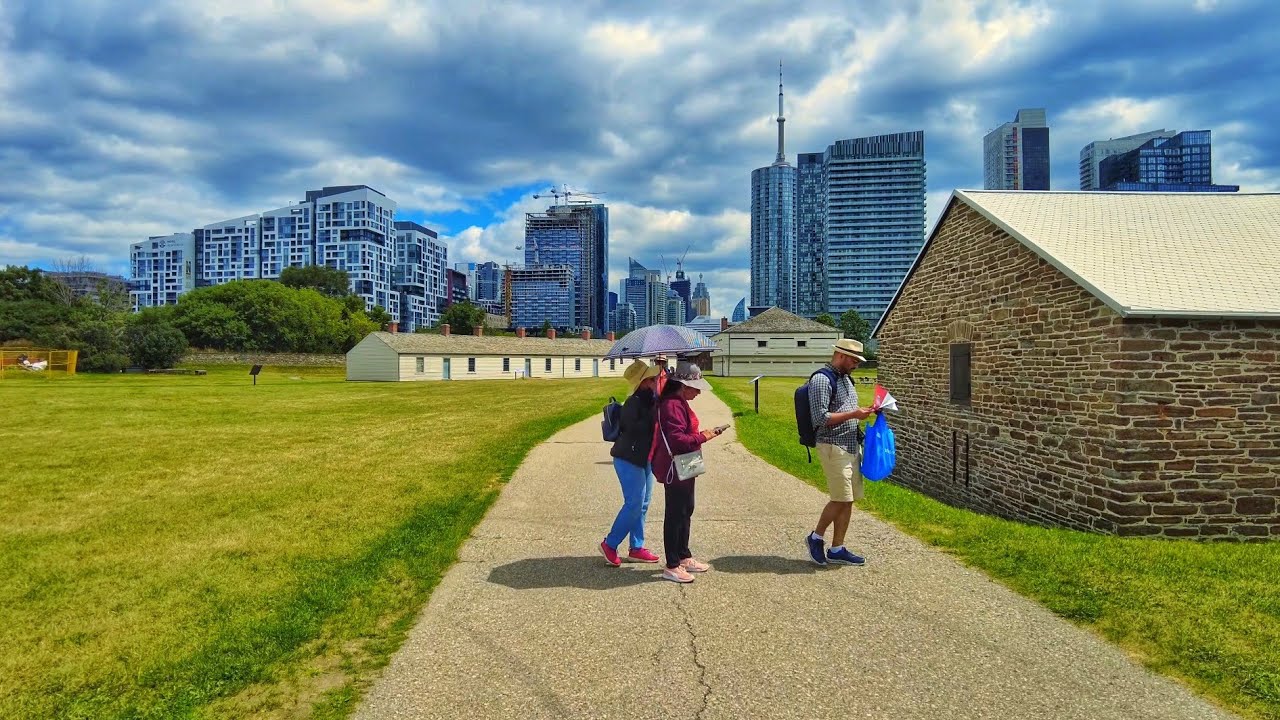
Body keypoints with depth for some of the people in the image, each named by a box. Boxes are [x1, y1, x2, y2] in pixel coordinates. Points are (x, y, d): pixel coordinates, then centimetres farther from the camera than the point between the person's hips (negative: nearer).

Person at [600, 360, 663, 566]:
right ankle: (609, 544, 8)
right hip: (629, 459, -9)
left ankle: (637, 548, 21)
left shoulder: (650, 399, 6)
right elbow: (634, 428, -28)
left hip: (644, 458, 9)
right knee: (635, 504, -7)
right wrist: (654, 413, -24)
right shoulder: (633, 403, -20)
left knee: (643, 503, 12)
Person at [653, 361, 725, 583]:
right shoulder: (672, 405, -21)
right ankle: (671, 567, 8)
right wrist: (702, 436, -19)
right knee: (675, 515, -2)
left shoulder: (680, 403, 14)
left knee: (685, 511, 19)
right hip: (675, 468, -11)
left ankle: (684, 557, 32)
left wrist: (701, 435, 11)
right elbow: (677, 440, -27)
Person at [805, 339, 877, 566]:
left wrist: (864, 411, 9)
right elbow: (820, 418, -19)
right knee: (841, 498, -7)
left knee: (848, 500, 9)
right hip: (833, 447, -9)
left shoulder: (846, 378, 17)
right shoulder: (821, 380, -13)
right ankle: (815, 538, 13)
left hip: (852, 446, 9)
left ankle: (837, 549, 17)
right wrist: (853, 414, -19)